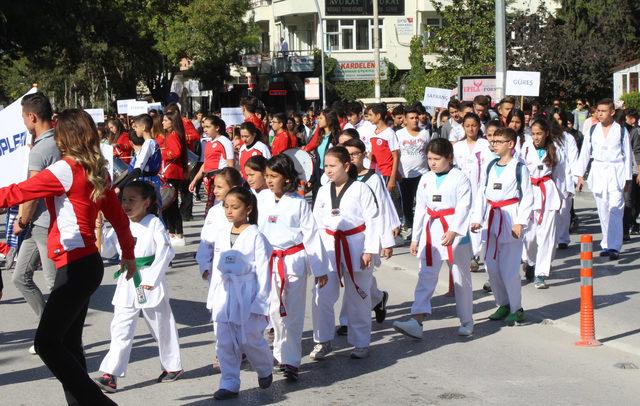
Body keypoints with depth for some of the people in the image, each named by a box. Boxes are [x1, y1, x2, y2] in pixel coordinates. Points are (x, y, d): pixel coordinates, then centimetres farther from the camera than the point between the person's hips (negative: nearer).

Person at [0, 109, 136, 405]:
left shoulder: (66, 169, -13)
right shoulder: (97, 172, 12)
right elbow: (118, 216, 21)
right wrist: (128, 254, 32)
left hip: (76, 266, -9)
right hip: (87, 262, 9)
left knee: (46, 342, -10)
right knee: (68, 343, 14)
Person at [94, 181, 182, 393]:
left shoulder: (154, 223, -8)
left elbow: (165, 251, -13)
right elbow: (106, 251, 7)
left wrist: (152, 278, -17)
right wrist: (99, 229, -8)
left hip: (150, 284, -4)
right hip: (127, 284, 4)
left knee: (161, 326, 11)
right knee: (120, 329, -1)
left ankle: (172, 366, 29)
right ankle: (110, 374, -3)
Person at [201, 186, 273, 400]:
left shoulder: (255, 236, -11)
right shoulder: (221, 233, 6)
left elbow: (263, 271, -10)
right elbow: (216, 265, 13)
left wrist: (261, 303, -11)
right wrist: (213, 295, 12)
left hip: (247, 294, -5)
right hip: (223, 294, 5)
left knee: (250, 339, 0)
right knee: (224, 342, 5)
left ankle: (265, 370, 29)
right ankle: (229, 384, 15)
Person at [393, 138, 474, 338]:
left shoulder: (460, 178, -6)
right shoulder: (426, 179, 10)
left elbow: (463, 206, -13)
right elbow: (420, 209, 13)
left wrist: (453, 231, -25)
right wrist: (415, 238, 11)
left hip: (455, 233, -4)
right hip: (431, 232, 4)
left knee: (461, 278, 7)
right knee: (426, 276, -6)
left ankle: (466, 321, 22)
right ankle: (416, 321, -15)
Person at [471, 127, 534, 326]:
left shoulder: (519, 167, -6)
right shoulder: (490, 167, 12)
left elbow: (527, 196, -8)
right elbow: (481, 193, 13)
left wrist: (520, 222, -13)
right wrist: (477, 218, 4)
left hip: (511, 217, -6)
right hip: (492, 218, 6)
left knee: (509, 268, -8)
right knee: (491, 265, 8)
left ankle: (516, 309, 5)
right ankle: (503, 304, 23)